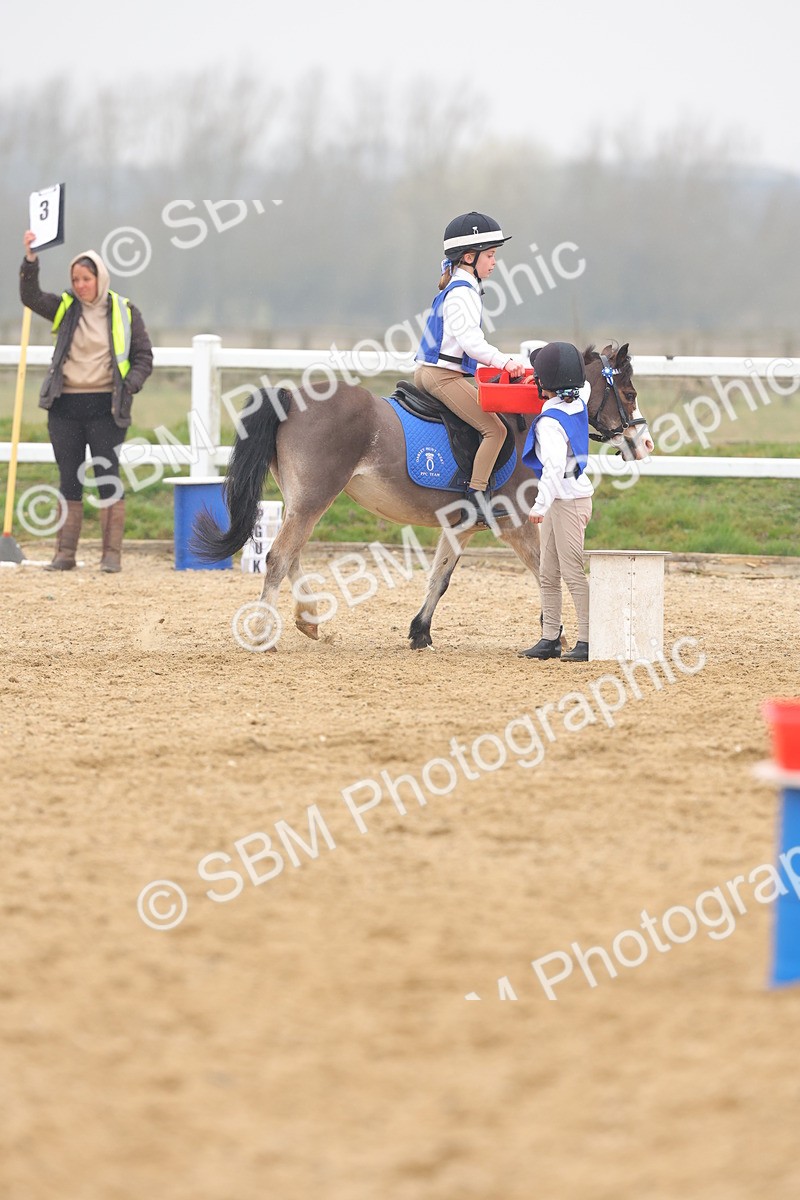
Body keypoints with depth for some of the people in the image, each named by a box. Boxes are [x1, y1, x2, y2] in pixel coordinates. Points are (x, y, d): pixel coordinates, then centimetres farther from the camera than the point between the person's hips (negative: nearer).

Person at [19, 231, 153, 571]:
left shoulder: (124, 311, 3)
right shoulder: (65, 308, 8)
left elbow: (143, 357, 6)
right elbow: (31, 296, -8)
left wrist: (129, 387, -11)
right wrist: (30, 259, -22)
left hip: (106, 407, -2)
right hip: (65, 407, 2)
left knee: (108, 480, -4)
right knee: (69, 481, 5)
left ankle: (112, 554, 0)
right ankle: (65, 554, 8)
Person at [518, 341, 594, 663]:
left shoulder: (550, 421, -20)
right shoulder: (579, 404, 5)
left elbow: (554, 467, -30)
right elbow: (584, 386, 31)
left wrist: (541, 505, -33)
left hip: (566, 499, -10)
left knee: (572, 572, -8)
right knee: (548, 574, 13)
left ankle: (587, 641, -7)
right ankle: (550, 639, 16)